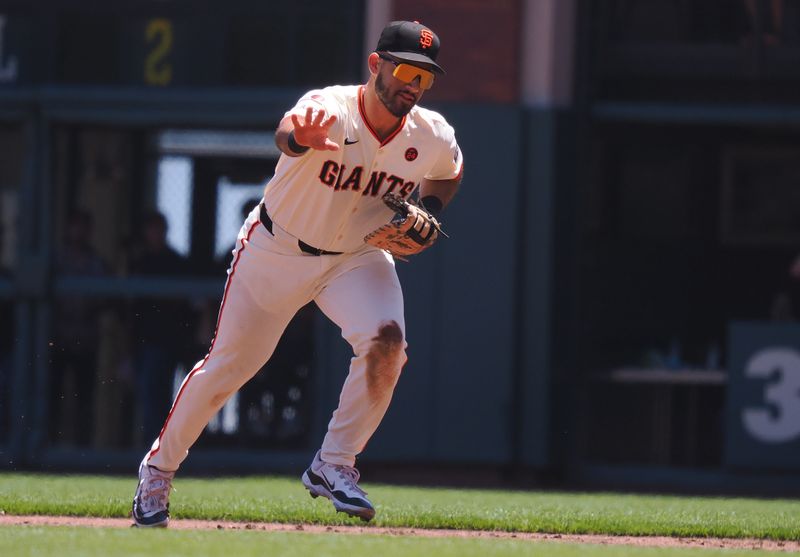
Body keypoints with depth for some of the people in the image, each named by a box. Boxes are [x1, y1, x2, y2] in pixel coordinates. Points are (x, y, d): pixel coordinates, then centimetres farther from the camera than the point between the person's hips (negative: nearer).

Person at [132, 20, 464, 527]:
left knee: (386, 339, -25)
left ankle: (333, 466, -11)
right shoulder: (331, 110, -29)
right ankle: (160, 466, 29)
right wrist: (300, 138, -79)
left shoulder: (433, 138, -14)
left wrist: (425, 217, -9)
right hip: (277, 251, -3)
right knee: (228, 367, 6)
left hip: (358, 257, 3)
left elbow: (448, 173, 12)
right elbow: (289, 134, -54)